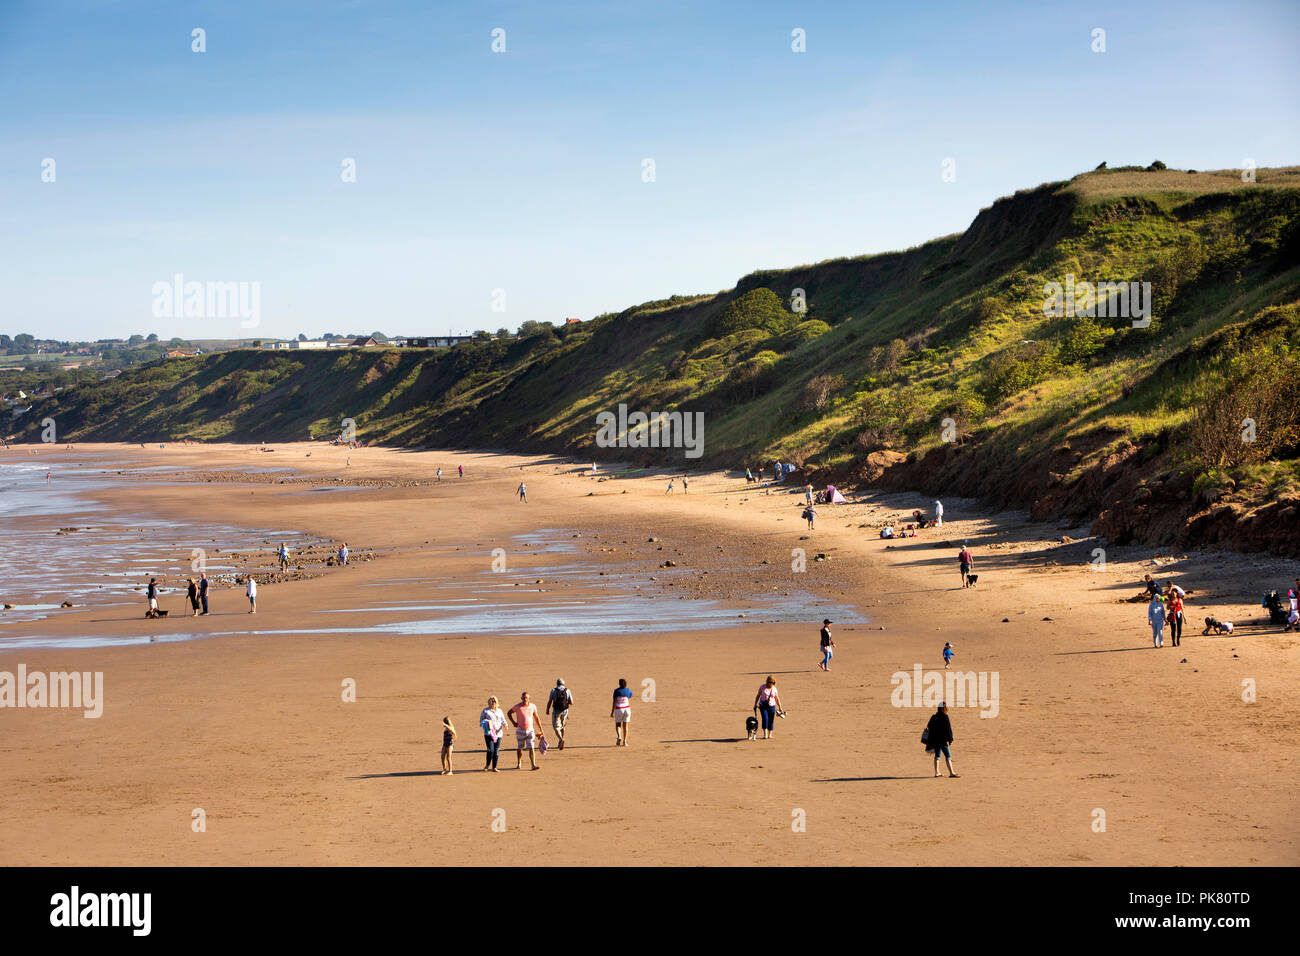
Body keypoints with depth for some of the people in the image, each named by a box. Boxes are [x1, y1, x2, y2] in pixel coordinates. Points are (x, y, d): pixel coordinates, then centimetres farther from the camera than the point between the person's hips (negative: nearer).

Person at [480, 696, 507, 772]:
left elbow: (503, 720, 17)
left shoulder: (499, 711, 15)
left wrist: (505, 725, -4)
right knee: (491, 750, -14)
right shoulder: (485, 711, 4)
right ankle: (487, 765, 10)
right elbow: (481, 721, 6)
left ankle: (494, 768, 12)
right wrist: (485, 724, -15)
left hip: (498, 733, 4)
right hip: (489, 733, -4)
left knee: (496, 751, 3)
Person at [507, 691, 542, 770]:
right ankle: (519, 764, 28)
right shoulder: (518, 706, -9)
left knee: (531, 748, -9)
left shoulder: (533, 706, -2)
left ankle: (533, 765, -14)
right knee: (519, 748, 12)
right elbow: (509, 713, 4)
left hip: (530, 730, 1)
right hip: (520, 730, -1)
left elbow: (536, 717, 12)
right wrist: (514, 722, -4)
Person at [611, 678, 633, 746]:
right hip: (627, 709, 2)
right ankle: (624, 741, 2)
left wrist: (612, 711, -7)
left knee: (618, 725, 12)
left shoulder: (617, 691, -6)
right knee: (625, 726, 7)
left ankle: (619, 736, -12)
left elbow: (615, 702, -10)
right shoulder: (629, 691, 1)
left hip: (618, 709, -2)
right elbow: (629, 701, 7)